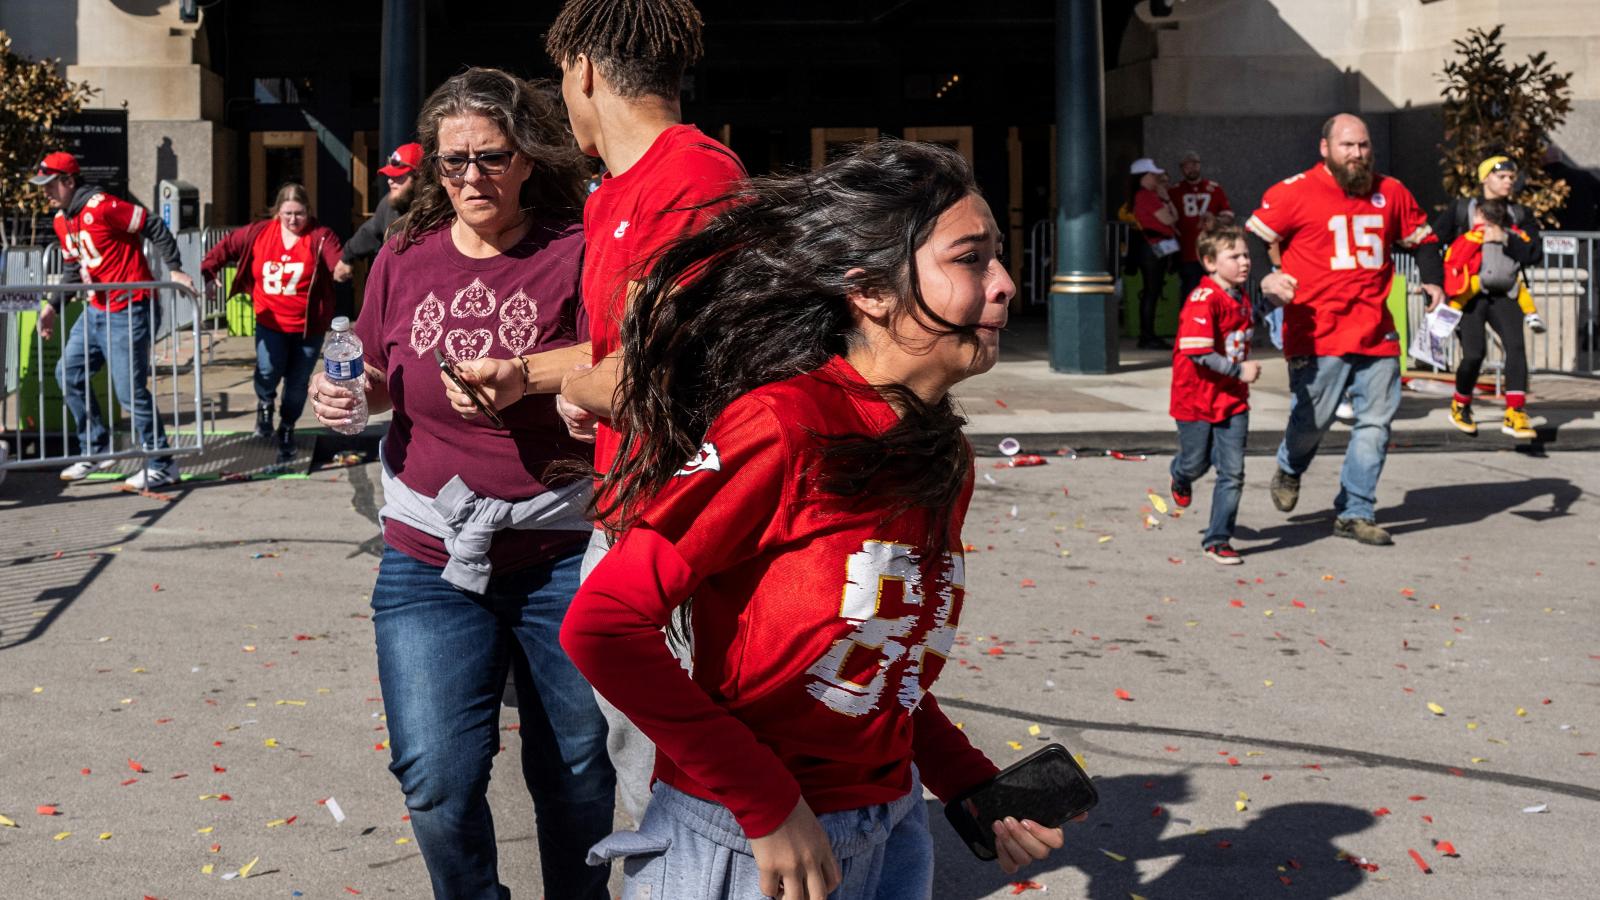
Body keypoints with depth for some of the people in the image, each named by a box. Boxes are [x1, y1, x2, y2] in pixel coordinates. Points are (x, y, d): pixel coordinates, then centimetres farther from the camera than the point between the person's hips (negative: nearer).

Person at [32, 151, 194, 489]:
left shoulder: (101, 207, -18)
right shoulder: (62, 220, 11)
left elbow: (154, 227, -18)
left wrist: (175, 269, -21)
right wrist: (54, 306, 14)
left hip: (129, 312, -10)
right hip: (96, 311, 10)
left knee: (130, 390, -9)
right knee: (68, 373, 12)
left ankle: (161, 465, 3)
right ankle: (97, 450, 22)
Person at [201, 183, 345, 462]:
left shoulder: (320, 236, -12)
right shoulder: (259, 233, -2)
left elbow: (338, 259, -28)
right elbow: (228, 246, 9)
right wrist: (208, 270, -1)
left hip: (308, 326, -1)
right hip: (271, 322, 1)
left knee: (297, 383, 11)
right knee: (268, 370, -21)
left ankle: (286, 430, 37)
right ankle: (265, 403, 16)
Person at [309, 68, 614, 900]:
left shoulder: (575, 254, -6)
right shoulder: (406, 256, 5)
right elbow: (380, 382, 18)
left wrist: (519, 380, -29)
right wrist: (343, 392, -4)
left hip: (560, 555, -2)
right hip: (430, 558, 2)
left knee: (577, 770, 11)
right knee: (436, 779, -4)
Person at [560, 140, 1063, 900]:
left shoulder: (941, 459, 3)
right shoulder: (784, 424, -20)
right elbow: (601, 627, -22)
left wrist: (974, 788, 1)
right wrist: (764, 804, -20)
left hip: (892, 832, 7)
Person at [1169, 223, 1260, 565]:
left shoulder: (1242, 296, 6)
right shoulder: (1203, 300, -21)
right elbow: (1198, 353, -27)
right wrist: (1239, 370, -25)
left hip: (1233, 399, 6)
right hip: (1196, 397, -6)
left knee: (1232, 472, -3)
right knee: (1196, 464, 14)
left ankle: (1217, 540, 7)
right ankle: (1181, 477, 52)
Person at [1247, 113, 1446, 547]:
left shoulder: (1390, 193, 11)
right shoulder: (1294, 193, -3)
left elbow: (1422, 238, 24)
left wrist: (1433, 281, 8)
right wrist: (1266, 278, -17)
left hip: (1377, 335, 4)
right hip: (1317, 335, -4)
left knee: (1376, 422, 2)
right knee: (1312, 420, 2)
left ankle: (1355, 512, 13)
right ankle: (1290, 468, 37)